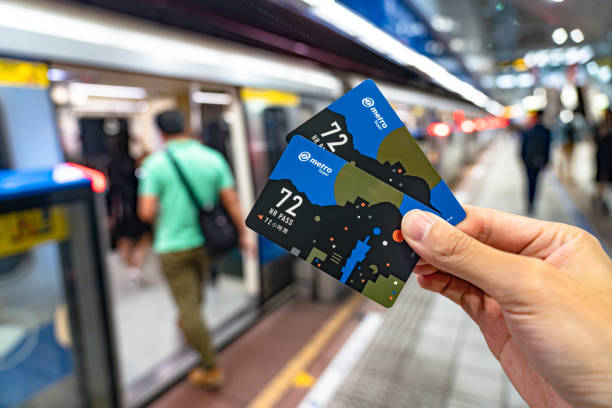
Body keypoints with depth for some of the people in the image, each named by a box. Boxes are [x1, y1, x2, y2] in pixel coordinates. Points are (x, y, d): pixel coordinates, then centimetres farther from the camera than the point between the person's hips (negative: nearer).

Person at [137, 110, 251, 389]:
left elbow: (146, 212, -15)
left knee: (188, 305, 4)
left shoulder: (155, 163, -12)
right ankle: (187, 326, 56)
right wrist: (243, 233, 2)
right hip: (205, 241, 5)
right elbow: (231, 202, -7)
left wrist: (162, 215, 7)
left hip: (173, 246, -4)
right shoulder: (213, 158, -4)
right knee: (195, 292, 29)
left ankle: (211, 369, 11)